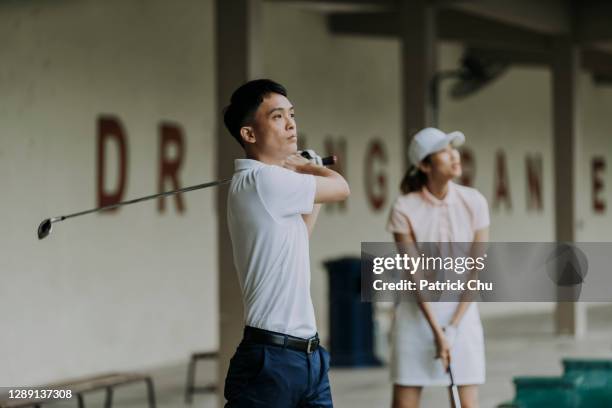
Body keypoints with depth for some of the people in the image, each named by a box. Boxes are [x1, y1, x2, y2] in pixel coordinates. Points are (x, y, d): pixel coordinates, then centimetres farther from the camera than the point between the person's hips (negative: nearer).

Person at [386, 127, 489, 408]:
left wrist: (453, 326, -10)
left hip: (461, 311, 2)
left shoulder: (474, 202, -5)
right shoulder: (403, 209, -10)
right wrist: (437, 331, -16)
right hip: (417, 312, -1)